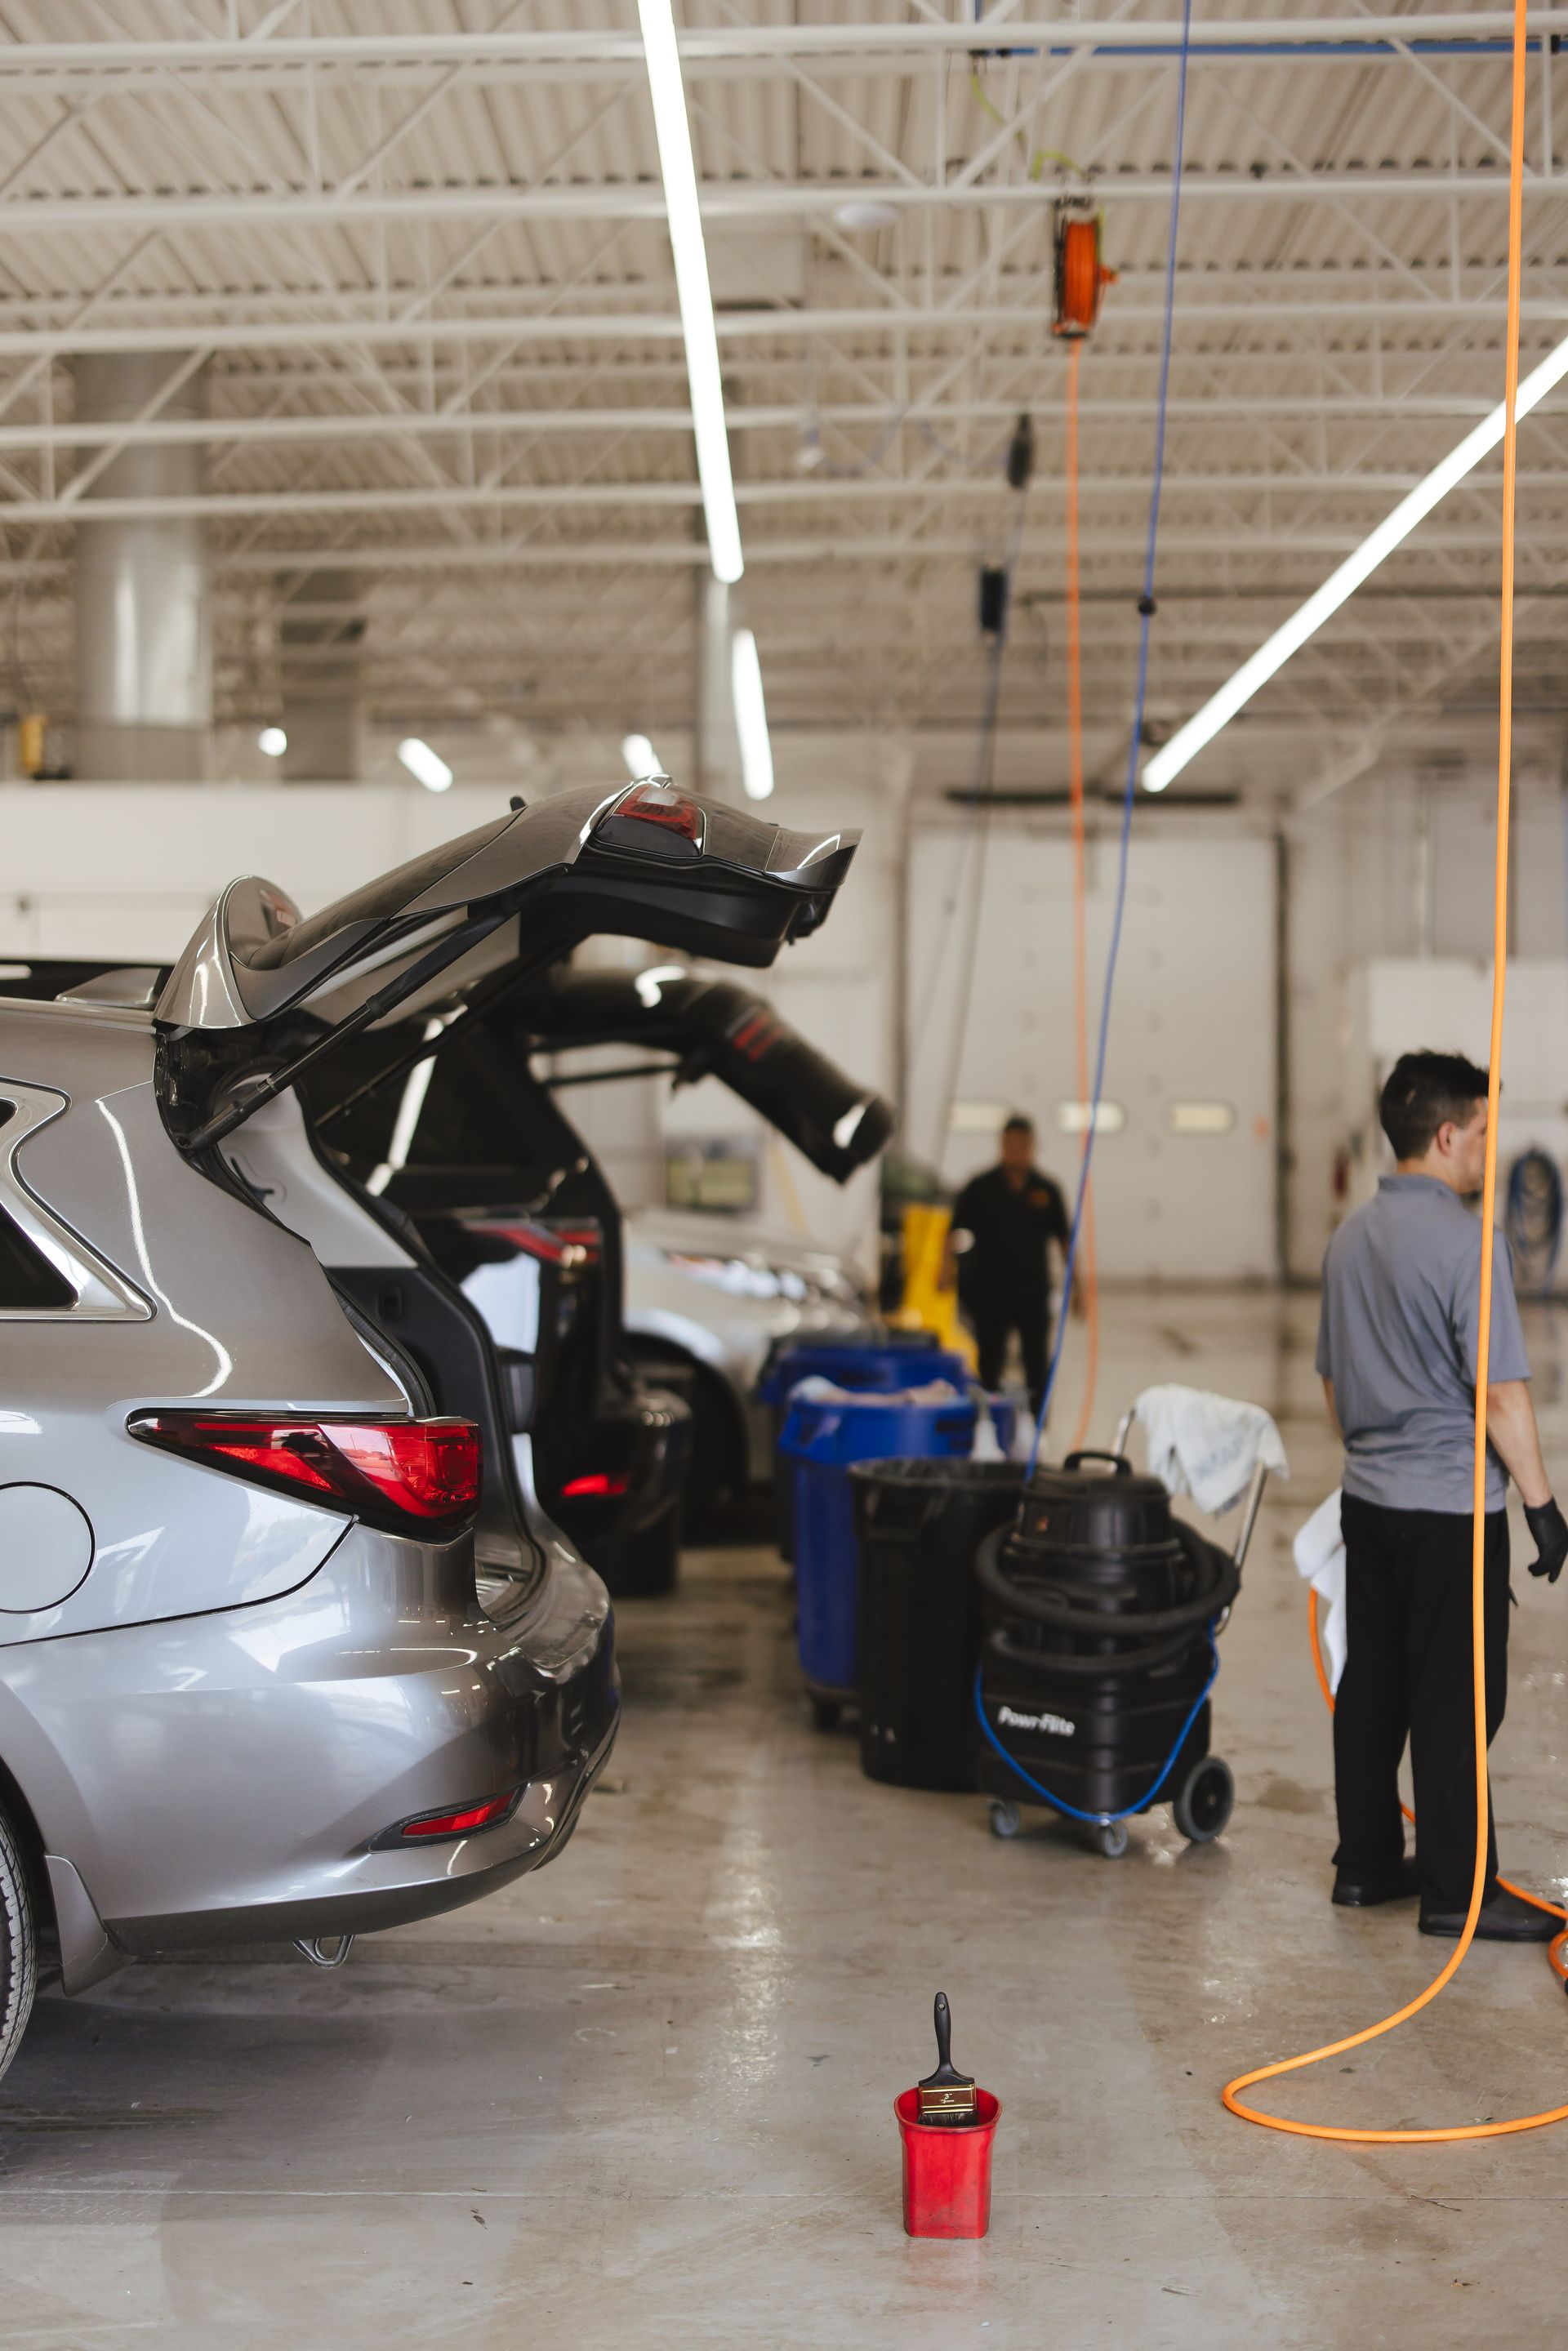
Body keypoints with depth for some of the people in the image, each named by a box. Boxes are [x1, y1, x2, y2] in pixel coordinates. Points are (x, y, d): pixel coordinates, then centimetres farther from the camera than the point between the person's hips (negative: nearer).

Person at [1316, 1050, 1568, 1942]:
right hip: (1452, 1505, -8)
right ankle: (1456, 1889, 4)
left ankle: (1367, 1861, 21)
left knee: (1372, 1685, 13)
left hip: (1369, 1497, 8)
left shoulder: (1351, 1238, 8)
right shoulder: (1465, 1242, -17)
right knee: (1457, 1700, -1)